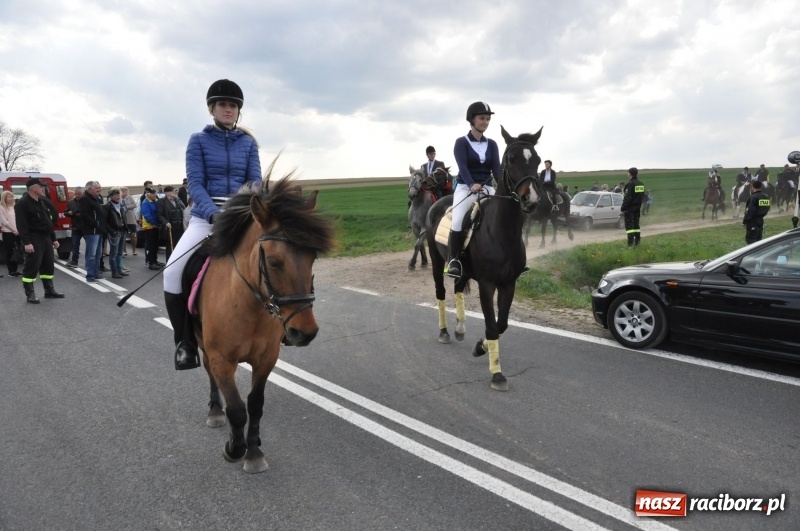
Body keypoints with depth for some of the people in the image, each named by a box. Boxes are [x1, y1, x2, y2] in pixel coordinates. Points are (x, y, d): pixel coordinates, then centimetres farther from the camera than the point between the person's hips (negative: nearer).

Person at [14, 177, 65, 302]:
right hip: (34, 240, -9)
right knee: (32, 266, -5)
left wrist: (53, 239, 18)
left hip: (46, 238, 9)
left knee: (48, 265, 12)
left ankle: (49, 291, 21)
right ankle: (30, 294, 0)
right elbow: (21, 225, -19)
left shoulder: (42, 202, 15)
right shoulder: (22, 203, -11)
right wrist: (27, 242, -25)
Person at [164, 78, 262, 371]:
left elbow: (255, 182, 2)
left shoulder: (248, 143, 9)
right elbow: (195, 184, -7)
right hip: (206, 216, -2)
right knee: (173, 271, -21)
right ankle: (185, 341, -7)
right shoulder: (199, 141, 3)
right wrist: (215, 214, -25)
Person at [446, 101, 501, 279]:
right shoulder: (461, 142, 0)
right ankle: (453, 260, -20)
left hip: (487, 189, 4)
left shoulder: (492, 144, 12)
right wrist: (472, 185, -34)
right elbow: (462, 167, -15)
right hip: (465, 188, -4)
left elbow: (496, 168, 0)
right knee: (458, 220, -29)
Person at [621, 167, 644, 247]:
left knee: (629, 225, -7)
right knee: (636, 224, 16)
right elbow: (642, 196, 17)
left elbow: (627, 198, -21)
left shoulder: (630, 184, -17)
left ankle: (630, 243, -12)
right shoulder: (641, 184, 11)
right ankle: (637, 242, 20)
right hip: (637, 208, 8)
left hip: (630, 208, -8)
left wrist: (623, 208, -17)